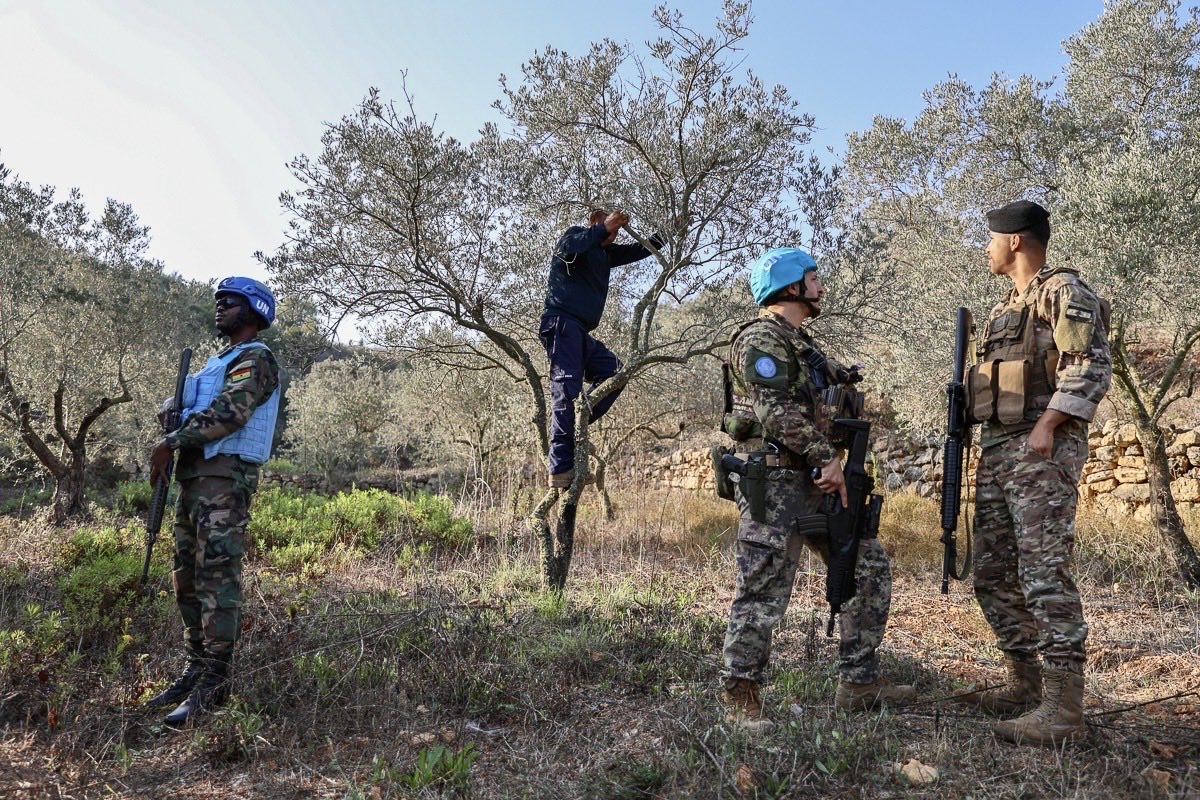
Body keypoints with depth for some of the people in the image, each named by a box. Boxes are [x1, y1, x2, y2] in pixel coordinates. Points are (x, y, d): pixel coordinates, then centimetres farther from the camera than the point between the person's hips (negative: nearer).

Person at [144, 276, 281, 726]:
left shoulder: (255, 360, -5)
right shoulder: (222, 361, 25)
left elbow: (229, 413, -19)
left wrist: (171, 443, -14)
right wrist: (175, 444, 4)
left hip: (224, 479, -10)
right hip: (196, 477, 10)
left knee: (218, 579, -11)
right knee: (188, 579, 11)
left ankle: (214, 685, -8)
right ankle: (196, 671, 20)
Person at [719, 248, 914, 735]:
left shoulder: (802, 346, 22)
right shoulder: (762, 339, -9)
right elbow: (776, 412, -21)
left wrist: (832, 466, 12)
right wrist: (827, 457, -19)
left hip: (815, 482, 10)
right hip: (776, 482, -10)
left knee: (870, 567, 11)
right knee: (764, 592, -7)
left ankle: (859, 682, 18)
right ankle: (740, 697, 6)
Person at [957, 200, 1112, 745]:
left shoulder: (1063, 292, -3)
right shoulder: (1006, 308, 24)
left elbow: (1091, 367, -14)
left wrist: (1047, 425, -20)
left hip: (1042, 450, -9)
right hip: (996, 451, 9)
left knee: (1044, 575, -12)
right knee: (993, 576, 9)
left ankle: (1062, 707, -8)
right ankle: (1025, 684, 20)